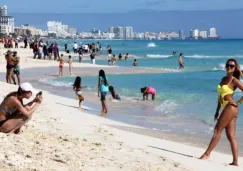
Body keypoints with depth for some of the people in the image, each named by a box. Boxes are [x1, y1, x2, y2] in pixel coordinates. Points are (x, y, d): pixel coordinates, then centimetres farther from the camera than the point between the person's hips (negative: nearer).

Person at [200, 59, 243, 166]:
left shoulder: (234, 80, -6)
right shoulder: (224, 79, 17)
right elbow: (220, 96, 20)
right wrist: (217, 111, 18)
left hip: (231, 108, -9)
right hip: (226, 109, 9)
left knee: (217, 131, -3)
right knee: (231, 136, 5)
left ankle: (207, 154, 4)